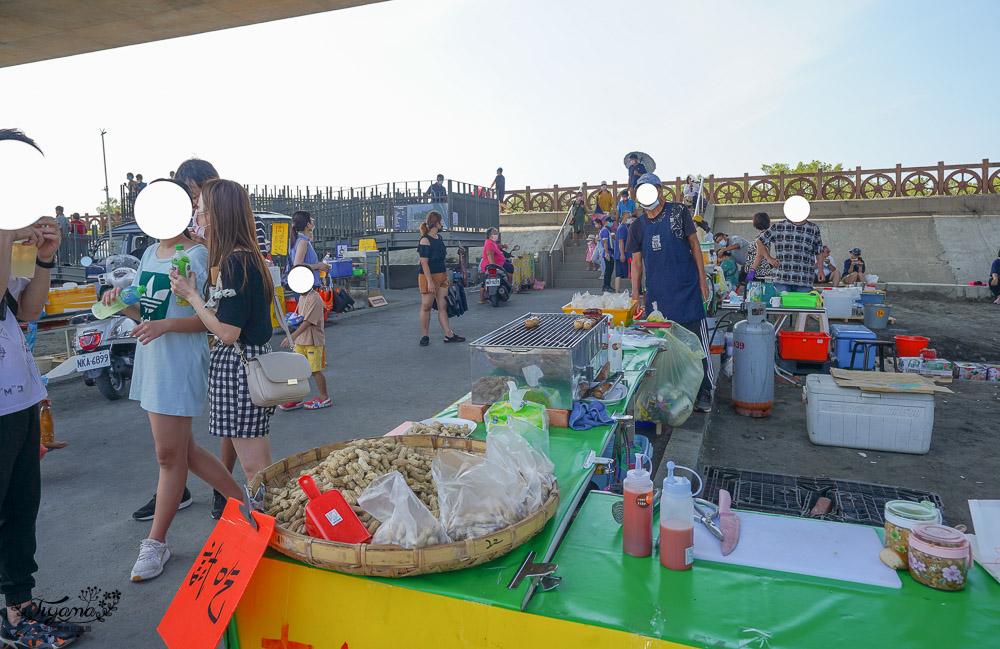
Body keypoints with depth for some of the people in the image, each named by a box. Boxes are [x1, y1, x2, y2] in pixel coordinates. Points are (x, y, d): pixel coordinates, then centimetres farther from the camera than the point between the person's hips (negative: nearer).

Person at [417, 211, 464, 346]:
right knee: (426, 306, 1)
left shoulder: (439, 237, 12)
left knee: (443, 306, 8)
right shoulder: (425, 240, -14)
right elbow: (424, 262, -18)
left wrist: (446, 275, 22)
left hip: (442, 275, 8)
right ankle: (425, 336, 10)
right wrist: (430, 281, -22)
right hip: (429, 276, -8)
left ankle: (449, 335, 10)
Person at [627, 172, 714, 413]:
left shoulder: (678, 211, 2)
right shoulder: (637, 226, 10)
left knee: (697, 340, -3)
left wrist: (702, 278, -2)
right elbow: (637, 262, 12)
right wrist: (635, 296, 7)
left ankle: (704, 392, 6)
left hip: (687, 289, -3)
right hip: (656, 294, 3)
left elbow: (694, 243, 4)